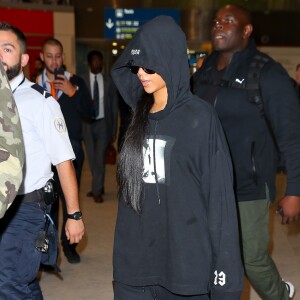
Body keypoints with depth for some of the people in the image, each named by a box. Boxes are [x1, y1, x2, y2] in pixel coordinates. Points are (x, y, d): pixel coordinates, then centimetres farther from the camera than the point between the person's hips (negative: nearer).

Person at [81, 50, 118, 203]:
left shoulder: (109, 81, 1)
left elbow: (114, 107, 5)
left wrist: (114, 130, 4)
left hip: (103, 123, -1)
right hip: (87, 124, 1)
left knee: (100, 158, -1)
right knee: (92, 159, 9)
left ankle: (97, 191, 9)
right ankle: (97, 187, 25)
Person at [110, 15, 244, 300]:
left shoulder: (199, 116, -8)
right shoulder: (139, 114, 7)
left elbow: (220, 195, -10)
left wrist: (224, 266, -12)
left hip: (184, 261, -4)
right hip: (133, 260, 5)